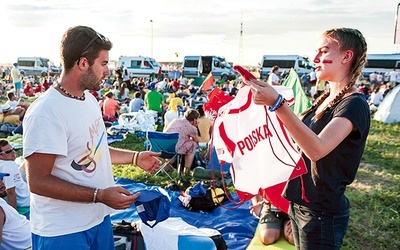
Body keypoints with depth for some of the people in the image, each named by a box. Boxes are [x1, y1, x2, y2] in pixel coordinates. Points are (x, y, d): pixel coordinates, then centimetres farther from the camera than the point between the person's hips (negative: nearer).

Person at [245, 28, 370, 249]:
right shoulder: (325, 99, 8)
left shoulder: (354, 105, -18)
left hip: (322, 213, -8)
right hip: (299, 204, 8)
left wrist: (277, 103, -39)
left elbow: (316, 149, -34)